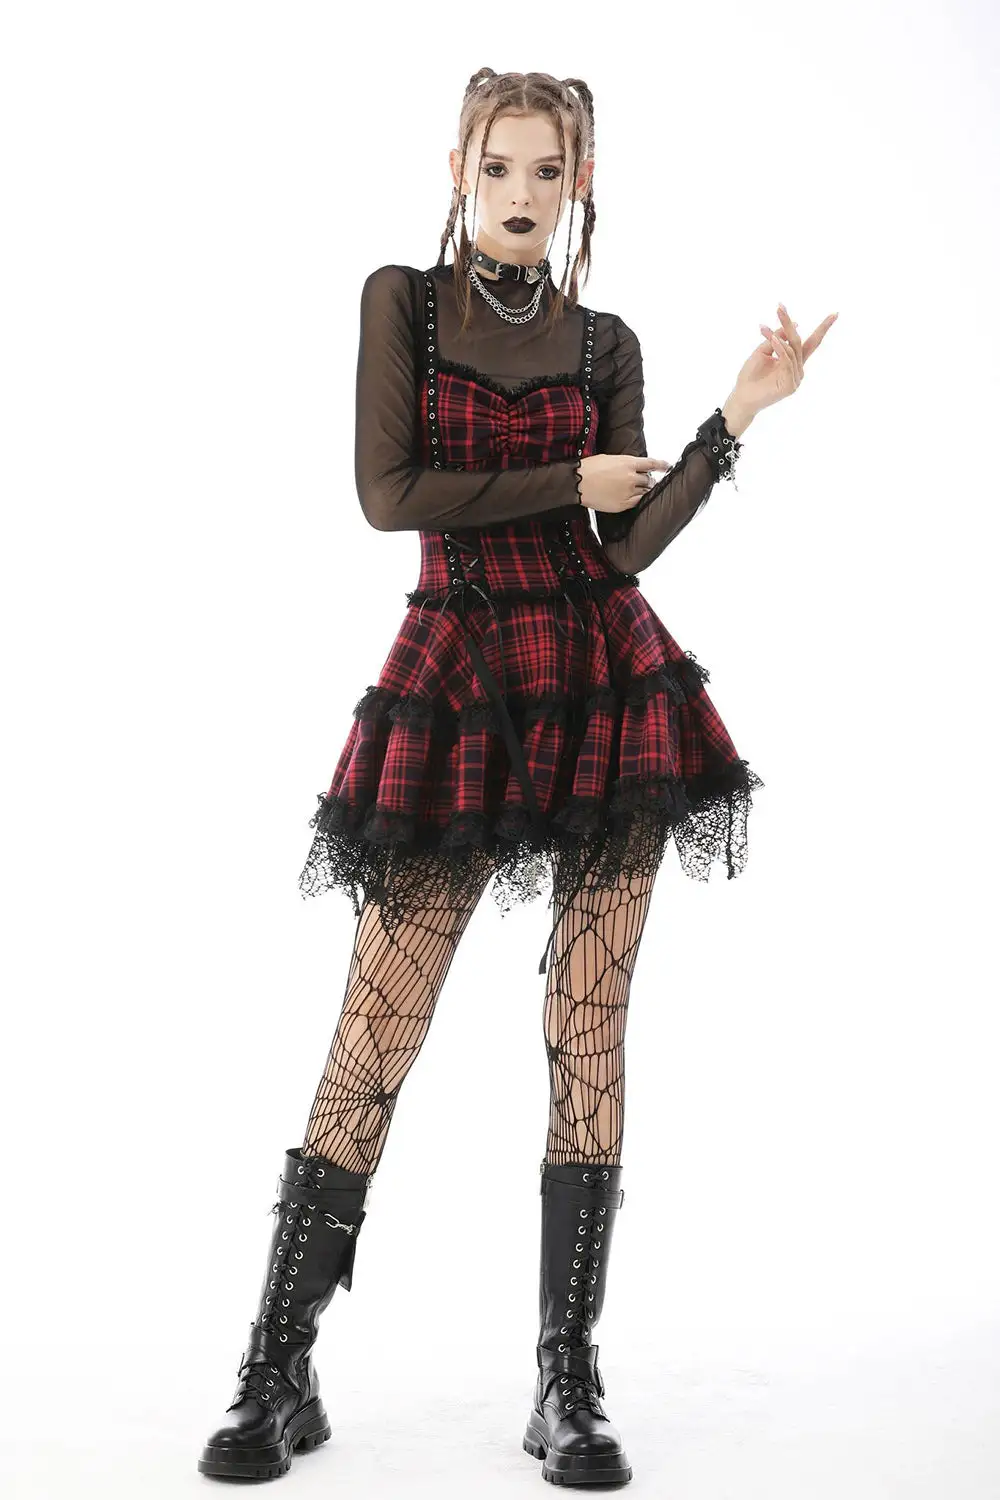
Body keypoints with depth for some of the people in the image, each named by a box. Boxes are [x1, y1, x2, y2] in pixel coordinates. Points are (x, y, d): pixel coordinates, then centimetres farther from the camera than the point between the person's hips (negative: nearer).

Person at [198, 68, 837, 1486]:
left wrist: (739, 415, -5)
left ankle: (569, 1385, 11)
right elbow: (387, 494, -6)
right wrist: (568, 481, -4)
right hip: (458, 678, -2)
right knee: (377, 1026, -4)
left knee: (589, 1027, 1)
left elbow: (632, 542, 1)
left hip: (604, 678, 2)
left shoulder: (606, 343, 11)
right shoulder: (402, 300, 7)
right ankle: (279, 1377, 9)